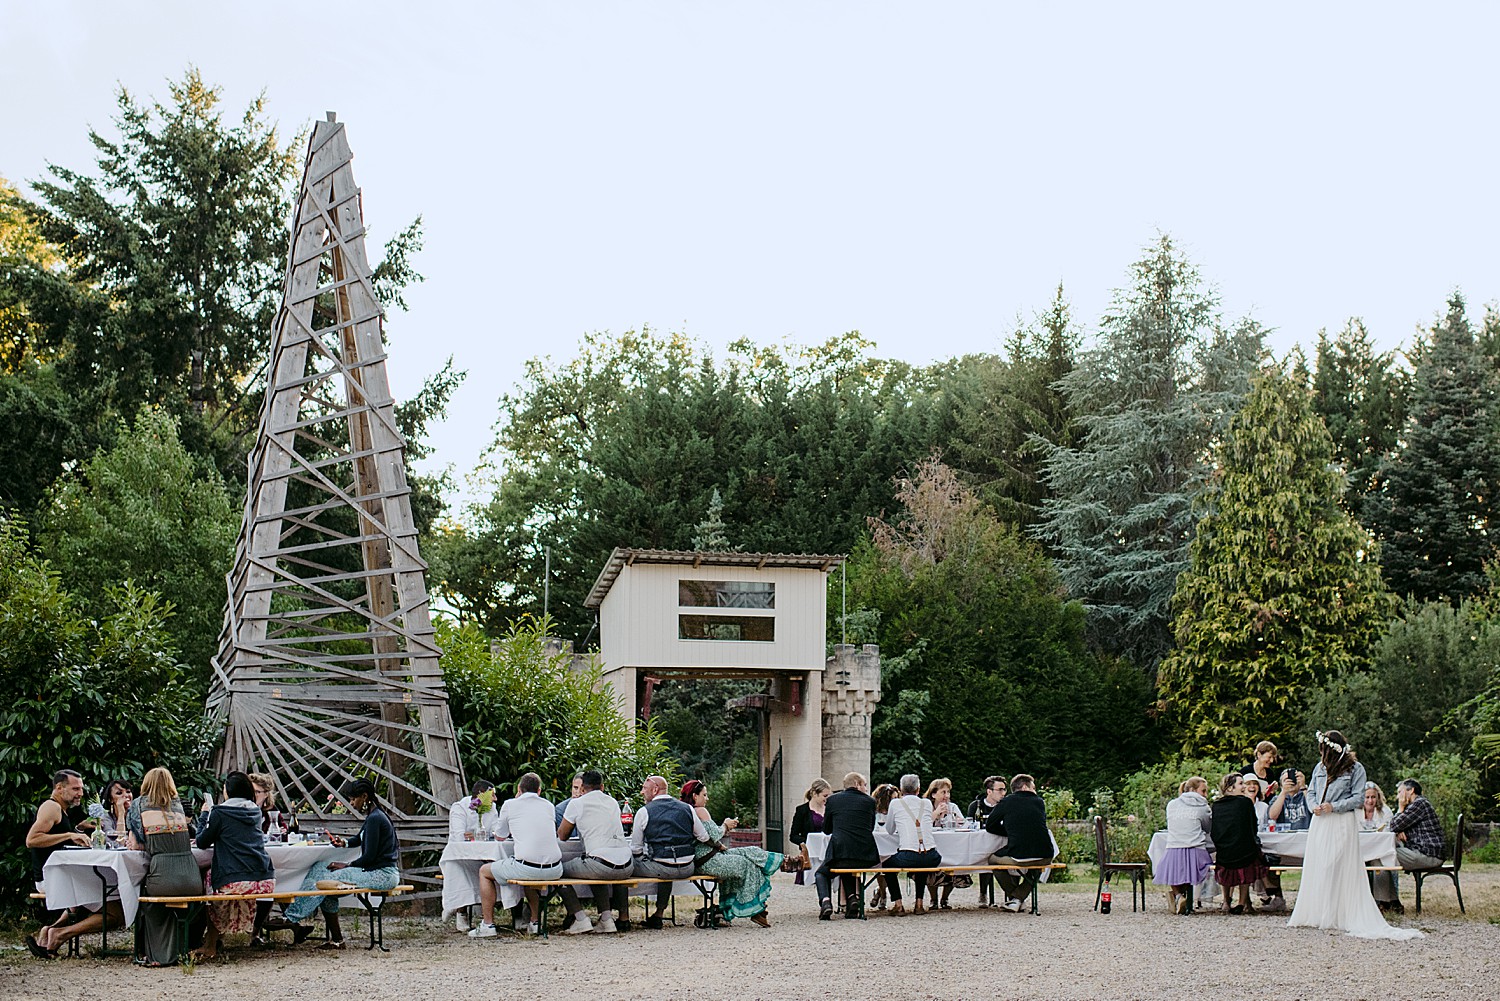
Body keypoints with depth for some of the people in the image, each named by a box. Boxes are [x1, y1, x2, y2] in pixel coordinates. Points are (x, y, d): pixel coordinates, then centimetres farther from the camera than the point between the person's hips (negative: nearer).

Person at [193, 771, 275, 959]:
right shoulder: (256, 811, 14)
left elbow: (202, 842, 7)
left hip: (234, 883, -6)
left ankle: (210, 946, 24)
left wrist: (204, 815, 19)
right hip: (266, 880, 6)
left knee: (209, 877, 24)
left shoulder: (219, 812, -3)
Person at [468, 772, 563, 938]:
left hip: (527, 867, -5)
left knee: (484, 871, 20)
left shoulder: (510, 805, 5)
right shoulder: (548, 806, 16)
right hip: (554, 870, 5)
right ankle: (534, 921, 40)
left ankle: (488, 924, 16)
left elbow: (500, 836, 20)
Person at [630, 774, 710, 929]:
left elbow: (635, 849, 0)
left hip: (661, 869, -5)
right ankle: (659, 914, 38)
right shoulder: (687, 808, 10)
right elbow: (704, 838, 14)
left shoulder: (644, 812, -1)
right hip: (687, 869, 5)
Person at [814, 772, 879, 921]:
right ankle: (851, 897, 10)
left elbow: (826, 830, 18)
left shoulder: (833, 799, 8)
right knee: (847, 871, 35)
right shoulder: (869, 801, 9)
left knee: (821, 873, 25)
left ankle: (825, 901, -3)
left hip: (840, 851, -2)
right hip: (865, 856, 2)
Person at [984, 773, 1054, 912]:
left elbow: (989, 826, 13)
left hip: (1018, 857, -3)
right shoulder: (1039, 802, 13)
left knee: (992, 859, 26)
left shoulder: (1007, 802, 7)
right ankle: (1018, 898, 22)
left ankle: (1013, 897, 25)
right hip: (1045, 857, 3)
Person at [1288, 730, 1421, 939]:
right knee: (1315, 869, 5)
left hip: (1342, 824, -5)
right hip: (1319, 824, 5)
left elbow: (1358, 798, -7)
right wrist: (1315, 805, -4)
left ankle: (1340, 916, -1)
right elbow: (1311, 791, 17)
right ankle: (1315, 914, 11)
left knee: (1341, 870, -5)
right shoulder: (1320, 767, 12)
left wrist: (1334, 807, -16)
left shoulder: (1355, 769, -4)